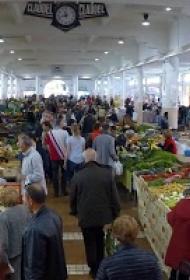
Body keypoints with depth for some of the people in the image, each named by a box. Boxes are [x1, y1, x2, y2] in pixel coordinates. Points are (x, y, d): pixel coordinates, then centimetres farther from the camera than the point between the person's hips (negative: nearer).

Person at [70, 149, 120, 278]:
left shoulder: (78, 176, -14)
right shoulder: (107, 174, -12)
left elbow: (73, 197, -3)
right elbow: (114, 195, -5)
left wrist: (74, 211, 16)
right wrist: (115, 212, 8)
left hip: (85, 216, -2)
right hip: (103, 213, 2)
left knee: (90, 242, 14)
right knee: (99, 239, 25)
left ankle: (94, 269, 21)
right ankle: (100, 264, 38)